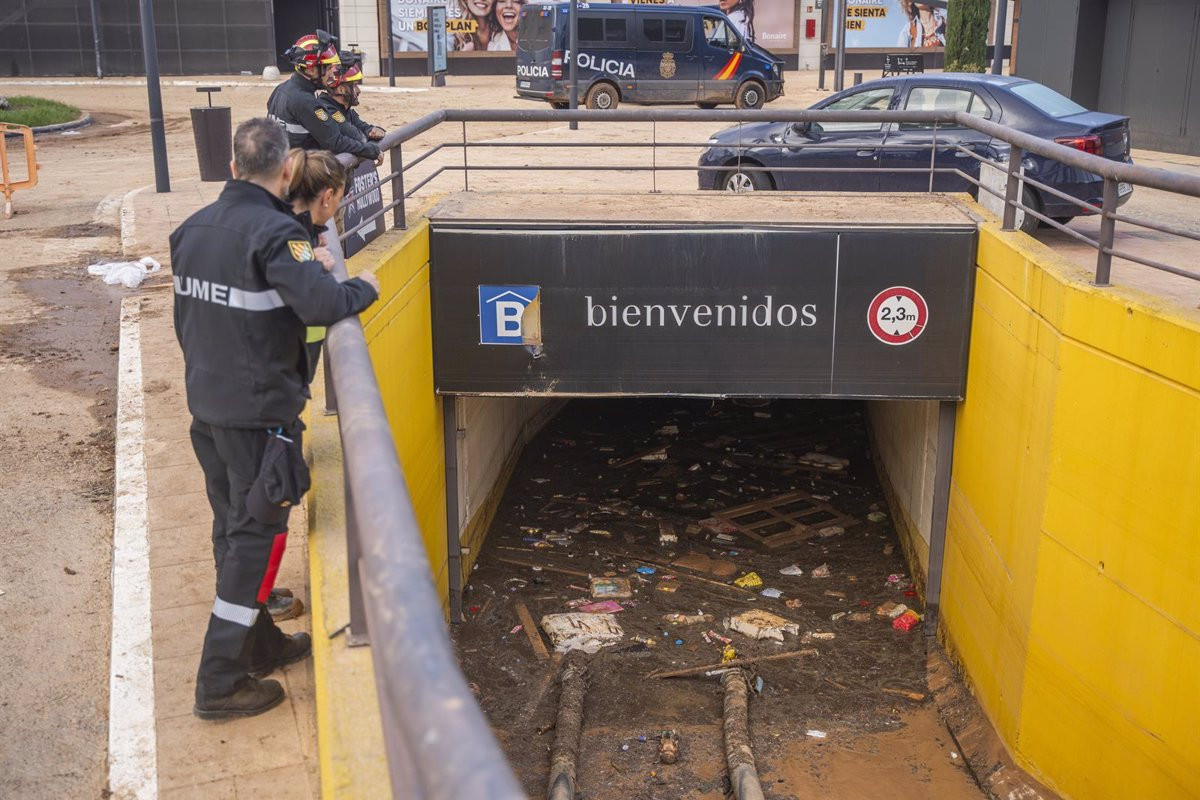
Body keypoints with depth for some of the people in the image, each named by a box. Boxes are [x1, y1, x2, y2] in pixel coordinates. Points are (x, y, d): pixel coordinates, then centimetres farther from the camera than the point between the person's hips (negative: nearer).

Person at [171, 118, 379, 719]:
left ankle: (258, 644, 35)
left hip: (205, 402, 8)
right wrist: (363, 287, -13)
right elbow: (321, 304, -32)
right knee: (257, 535, 2)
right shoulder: (275, 233, -19)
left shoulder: (193, 228, 6)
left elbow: (185, 315, 14)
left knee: (233, 527, 18)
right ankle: (220, 682, 8)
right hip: (259, 410, -8)